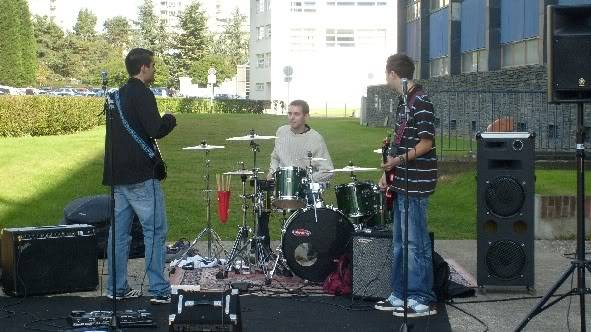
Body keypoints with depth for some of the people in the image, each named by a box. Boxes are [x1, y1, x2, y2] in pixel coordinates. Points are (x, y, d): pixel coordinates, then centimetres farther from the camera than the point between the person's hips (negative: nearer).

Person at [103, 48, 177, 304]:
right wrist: (170, 120, -2)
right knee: (155, 231, -3)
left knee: (119, 232, 10)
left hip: (117, 175, 9)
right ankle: (159, 291, -4)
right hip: (140, 176, -9)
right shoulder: (142, 94, -11)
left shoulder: (118, 95, 16)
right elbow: (155, 129, -20)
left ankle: (117, 289, 13)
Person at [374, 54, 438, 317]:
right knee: (399, 243, 14)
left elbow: (426, 143, -17)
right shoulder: (404, 101, 15)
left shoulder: (420, 102, -14)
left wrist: (399, 160, -22)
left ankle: (422, 301, 0)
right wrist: (388, 173, 15)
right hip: (401, 184, 10)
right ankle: (400, 296, 22)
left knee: (416, 243, -6)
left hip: (415, 185, -10)